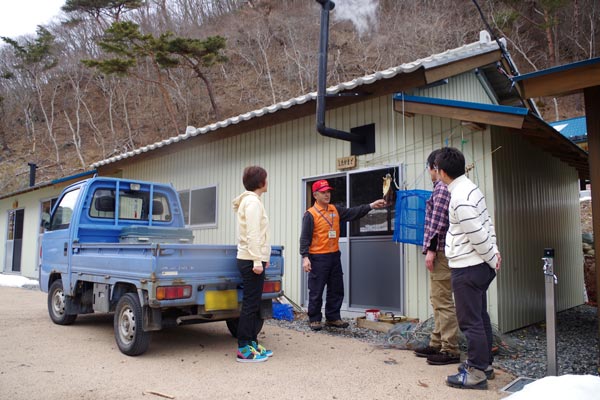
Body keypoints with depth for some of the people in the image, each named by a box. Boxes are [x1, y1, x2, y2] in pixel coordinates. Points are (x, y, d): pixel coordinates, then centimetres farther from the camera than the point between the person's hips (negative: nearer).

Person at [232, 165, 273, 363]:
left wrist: (261, 257, 22)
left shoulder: (250, 201, 18)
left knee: (253, 304, 13)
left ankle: (252, 343, 20)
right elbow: (253, 234, -21)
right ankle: (244, 350, -2)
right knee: (250, 304, -6)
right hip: (251, 260, -10)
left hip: (250, 259, 10)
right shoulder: (253, 202, -13)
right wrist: (257, 261, -23)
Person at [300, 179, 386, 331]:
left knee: (336, 290, 13)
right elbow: (305, 238, -11)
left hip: (334, 256, 7)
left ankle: (333, 318, 25)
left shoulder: (335, 210, 10)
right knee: (316, 291, 2)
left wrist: (371, 205, -6)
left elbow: (353, 212, 4)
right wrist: (305, 257, -18)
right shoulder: (310, 214, -9)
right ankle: (314, 319, 15)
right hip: (318, 258, -6)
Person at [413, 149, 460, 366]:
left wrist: (431, 249, -18)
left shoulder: (442, 188, -12)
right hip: (441, 250, 10)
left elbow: (438, 221, -19)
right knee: (438, 299, 15)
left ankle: (450, 350, 1)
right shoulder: (444, 187, 19)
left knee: (443, 301, -5)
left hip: (440, 250, -10)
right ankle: (437, 343, 24)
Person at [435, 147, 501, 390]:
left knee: (470, 320, -1)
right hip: (477, 264, 10)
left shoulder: (460, 198, -22)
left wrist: (492, 260, -9)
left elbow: (478, 235, -21)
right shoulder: (471, 188, 9)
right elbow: (487, 223, 12)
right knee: (479, 316, 18)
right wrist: (494, 251, 9)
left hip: (467, 267, -10)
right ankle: (484, 362, 30)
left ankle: (476, 372, 7)